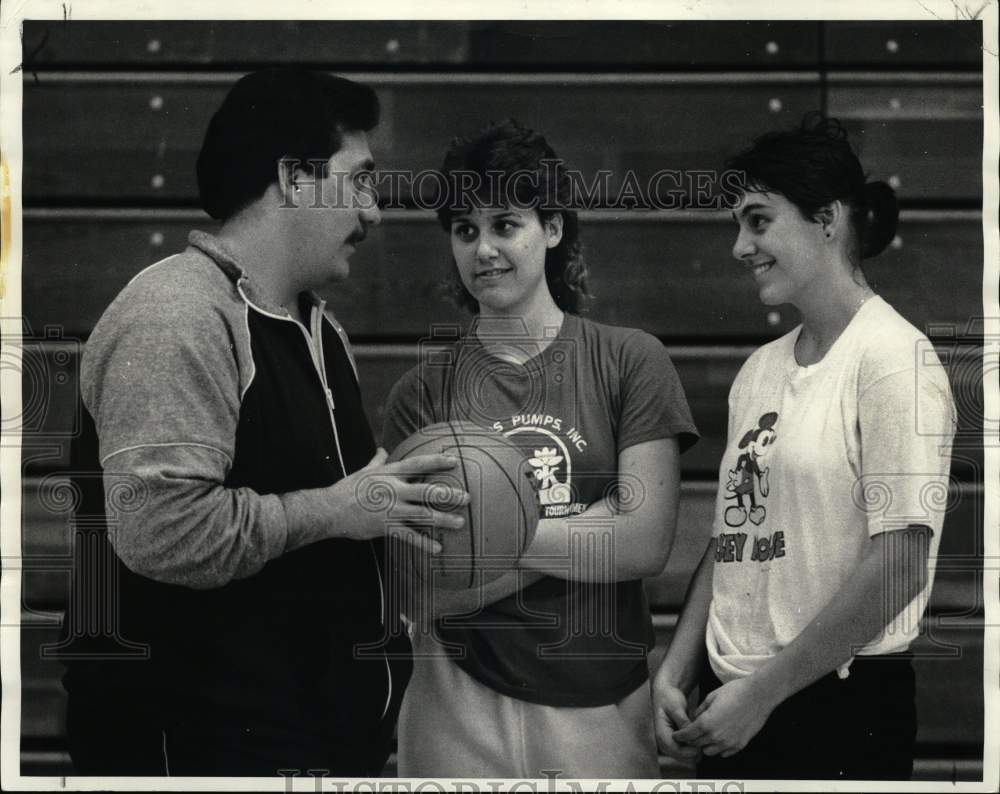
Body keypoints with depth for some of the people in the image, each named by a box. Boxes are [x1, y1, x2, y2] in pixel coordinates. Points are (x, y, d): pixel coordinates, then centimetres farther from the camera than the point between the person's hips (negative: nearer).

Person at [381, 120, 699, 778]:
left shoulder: (630, 361, 0)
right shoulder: (422, 394, 1)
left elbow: (647, 545, -8)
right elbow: (430, 594, -7)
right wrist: (589, 530, -11)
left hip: (604, 709, 0)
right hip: (462, 710, 0)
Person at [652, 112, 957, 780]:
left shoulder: (892, 357, -11)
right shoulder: (759, 371, 11)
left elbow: (899, 566, -17)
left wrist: (762, 692, -15)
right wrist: (674, 676, 2)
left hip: (841, 709, -6)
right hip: (733, 709, 6)